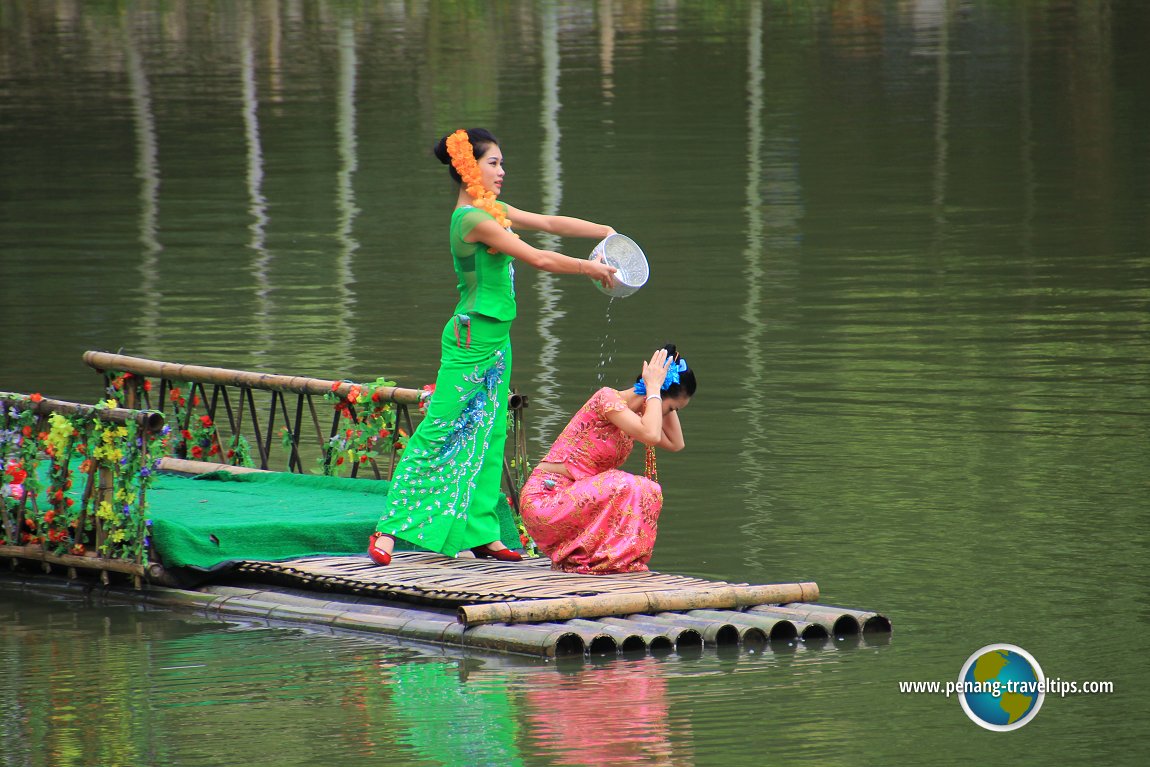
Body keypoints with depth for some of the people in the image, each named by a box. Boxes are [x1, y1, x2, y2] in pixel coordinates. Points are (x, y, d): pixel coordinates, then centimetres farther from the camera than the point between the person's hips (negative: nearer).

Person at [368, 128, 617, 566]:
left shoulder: (491, 211, 12)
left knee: (489, 436, 9)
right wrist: (590, 268, -9)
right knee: (438, 431, -9)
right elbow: (538, 259, -19)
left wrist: (606, 232, 10)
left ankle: (482, 533, 12)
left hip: (494, 340, 10)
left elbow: (550, 223, 17)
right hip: (471, 338, -10)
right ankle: (389, 529, -8)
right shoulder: (473, 219, -18)